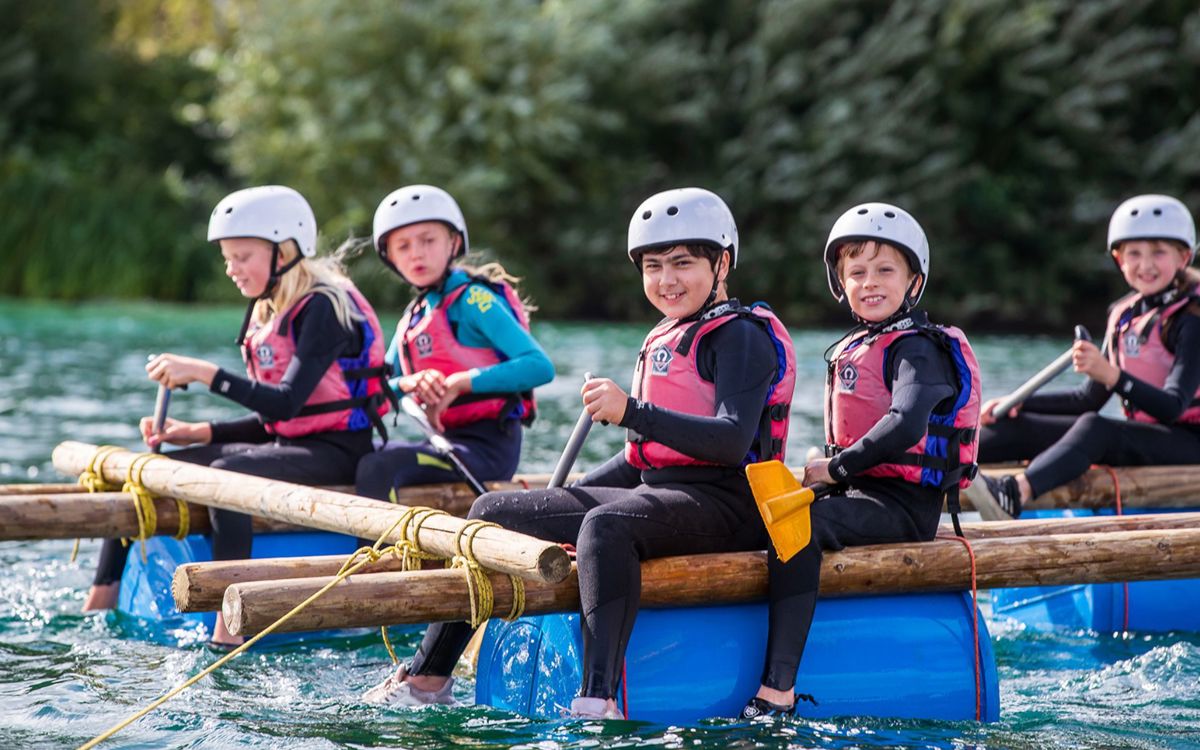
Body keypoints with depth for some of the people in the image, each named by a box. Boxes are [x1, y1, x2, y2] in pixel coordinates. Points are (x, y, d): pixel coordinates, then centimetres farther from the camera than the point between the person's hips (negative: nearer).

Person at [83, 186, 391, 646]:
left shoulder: (323, 307, -14)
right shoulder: (268, 312, 13)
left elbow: (287, 403, -26)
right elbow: (272, 420, 14)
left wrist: (205, 374, -29)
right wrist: (196, 433, 2)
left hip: (335, 452, -10)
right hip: (289, 446, 10)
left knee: (227, 473, -36)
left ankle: (228, 634, -40)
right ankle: (98, 609, 1)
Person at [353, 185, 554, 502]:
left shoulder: (473, 301, -7)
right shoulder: (413, 318, 18)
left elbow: (541, 366, -19)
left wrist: (460, 383, -23)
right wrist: (408, 383, -14)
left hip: (489, 448, -9)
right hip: (446, 441, 9)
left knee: (378, 467, -30)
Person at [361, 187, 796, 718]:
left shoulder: (742, 336, -7)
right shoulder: (663, 341, 21)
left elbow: (733, 441, -23)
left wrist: (631, 412, -31)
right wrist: (560, 497, 17)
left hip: (722, 504, -10)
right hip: (657, 494, 10)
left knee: (606, 525, -41)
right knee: (493, 511, 7)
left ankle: (598, 700, -51)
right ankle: (429, 677, 9)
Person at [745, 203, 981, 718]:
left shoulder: (917, 349, -9)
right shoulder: (848, 352, 19)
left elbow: (906, 425, -26)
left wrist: (836, 467, -19)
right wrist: (826, 470, 3)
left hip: (904, 503, -10)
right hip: (861, 495, 10)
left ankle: (777, 690, -39)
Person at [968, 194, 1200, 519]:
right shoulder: (1123, 315, 12)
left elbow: (1173, 407, -23)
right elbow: (1090, 398, 16)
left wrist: (1110, 374, -37)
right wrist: (1019, 403, 4)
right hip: (1141, 438, 8)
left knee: (1094, 428, -36)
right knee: (1021, 426, -8)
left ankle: (1016, 492, -61)